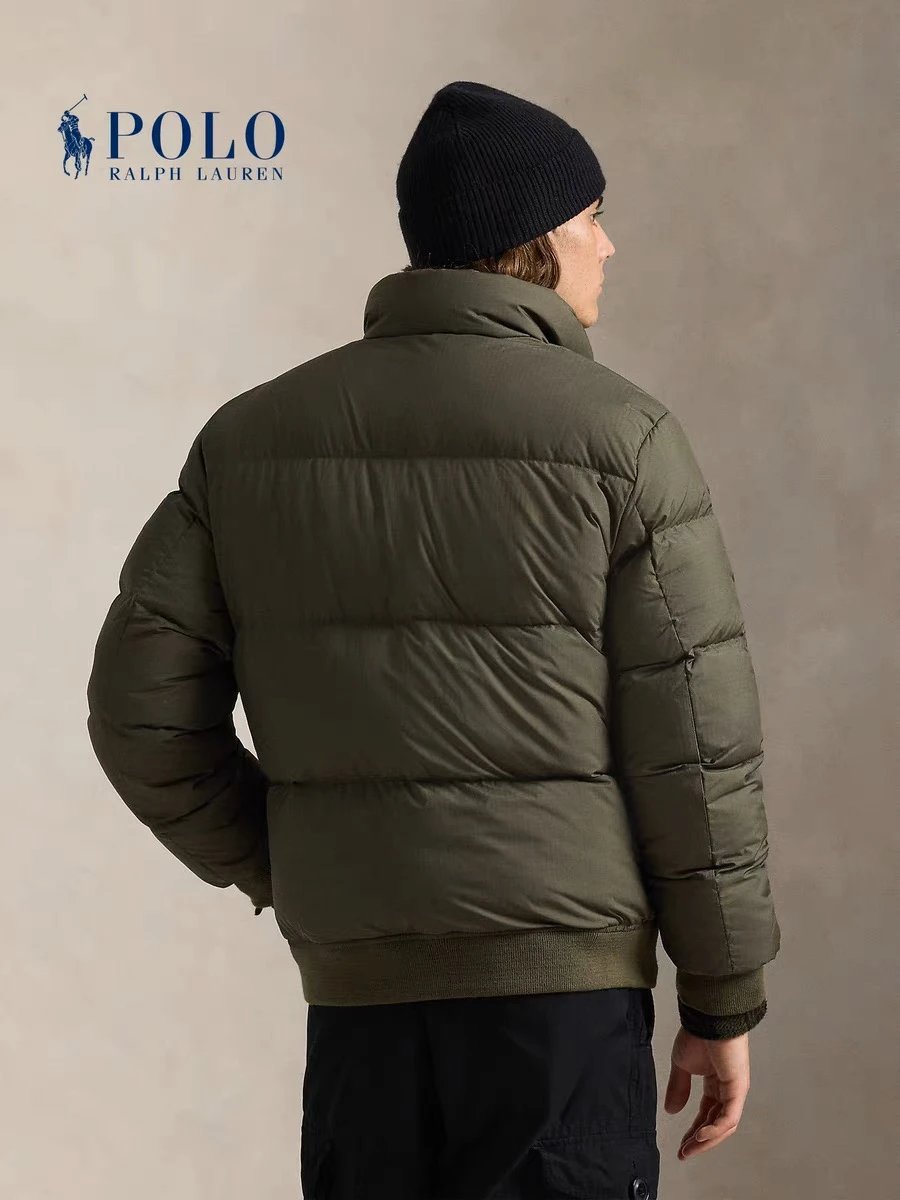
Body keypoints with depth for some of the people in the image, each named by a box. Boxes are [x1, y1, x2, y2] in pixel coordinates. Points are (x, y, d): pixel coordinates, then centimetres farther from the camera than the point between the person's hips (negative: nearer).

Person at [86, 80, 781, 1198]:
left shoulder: (254, 431, 6)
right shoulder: (620, 437, -7)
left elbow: (143, 702, 2)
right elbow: (694, 745, -8)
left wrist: (282, 877, 14)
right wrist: (726, 1002, 2)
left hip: (358, 985, 5)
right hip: (563, 981, -4)